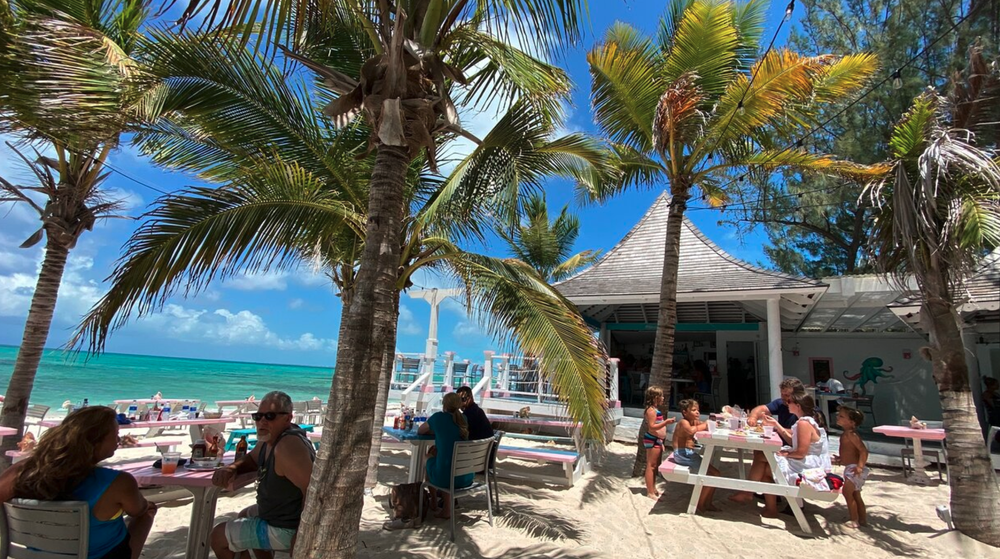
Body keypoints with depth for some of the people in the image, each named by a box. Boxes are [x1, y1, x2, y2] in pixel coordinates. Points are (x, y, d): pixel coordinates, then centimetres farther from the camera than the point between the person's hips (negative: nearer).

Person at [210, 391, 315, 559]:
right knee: (245, 515, 35)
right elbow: (252, 458, 17)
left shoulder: (288, 446, -33)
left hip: (287, 528, -10)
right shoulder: (271, 435, 0)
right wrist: (232, 468, -6)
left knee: (218, 537, 5)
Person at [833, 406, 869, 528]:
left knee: (847, 493, -7)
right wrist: (841, 458, 24)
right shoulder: (846, 434, 11)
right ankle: (863, 520, 29)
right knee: (855, 495, 18)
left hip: (854, 469, -10)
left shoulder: (850, 434, -19)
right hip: (850, 468, 10)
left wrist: (860, 466, -30)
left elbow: (864, 450, -26)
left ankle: (854, 521, 1)